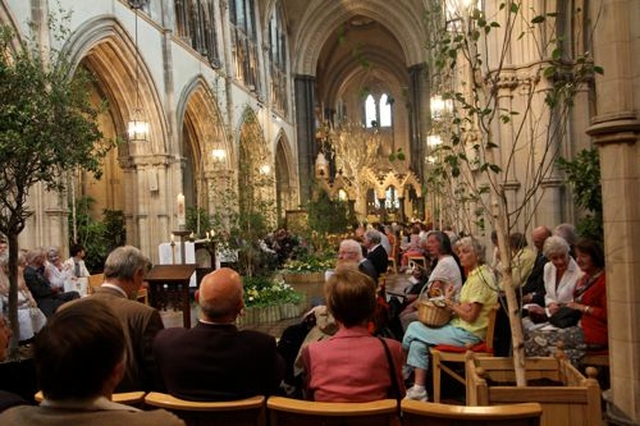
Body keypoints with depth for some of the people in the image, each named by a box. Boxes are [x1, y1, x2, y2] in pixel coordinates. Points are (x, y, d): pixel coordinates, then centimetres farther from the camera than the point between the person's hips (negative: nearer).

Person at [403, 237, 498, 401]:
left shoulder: (480, 278, -17)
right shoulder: (475, 274, 14)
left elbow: (470, 316, -20)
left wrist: (450, 303, -8)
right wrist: (451, 301, -3)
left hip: (468, 333, -9)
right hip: (461, 327, 9)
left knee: (414, 329, -7)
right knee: (418, 342, -3)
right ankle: (418, 390, -1)